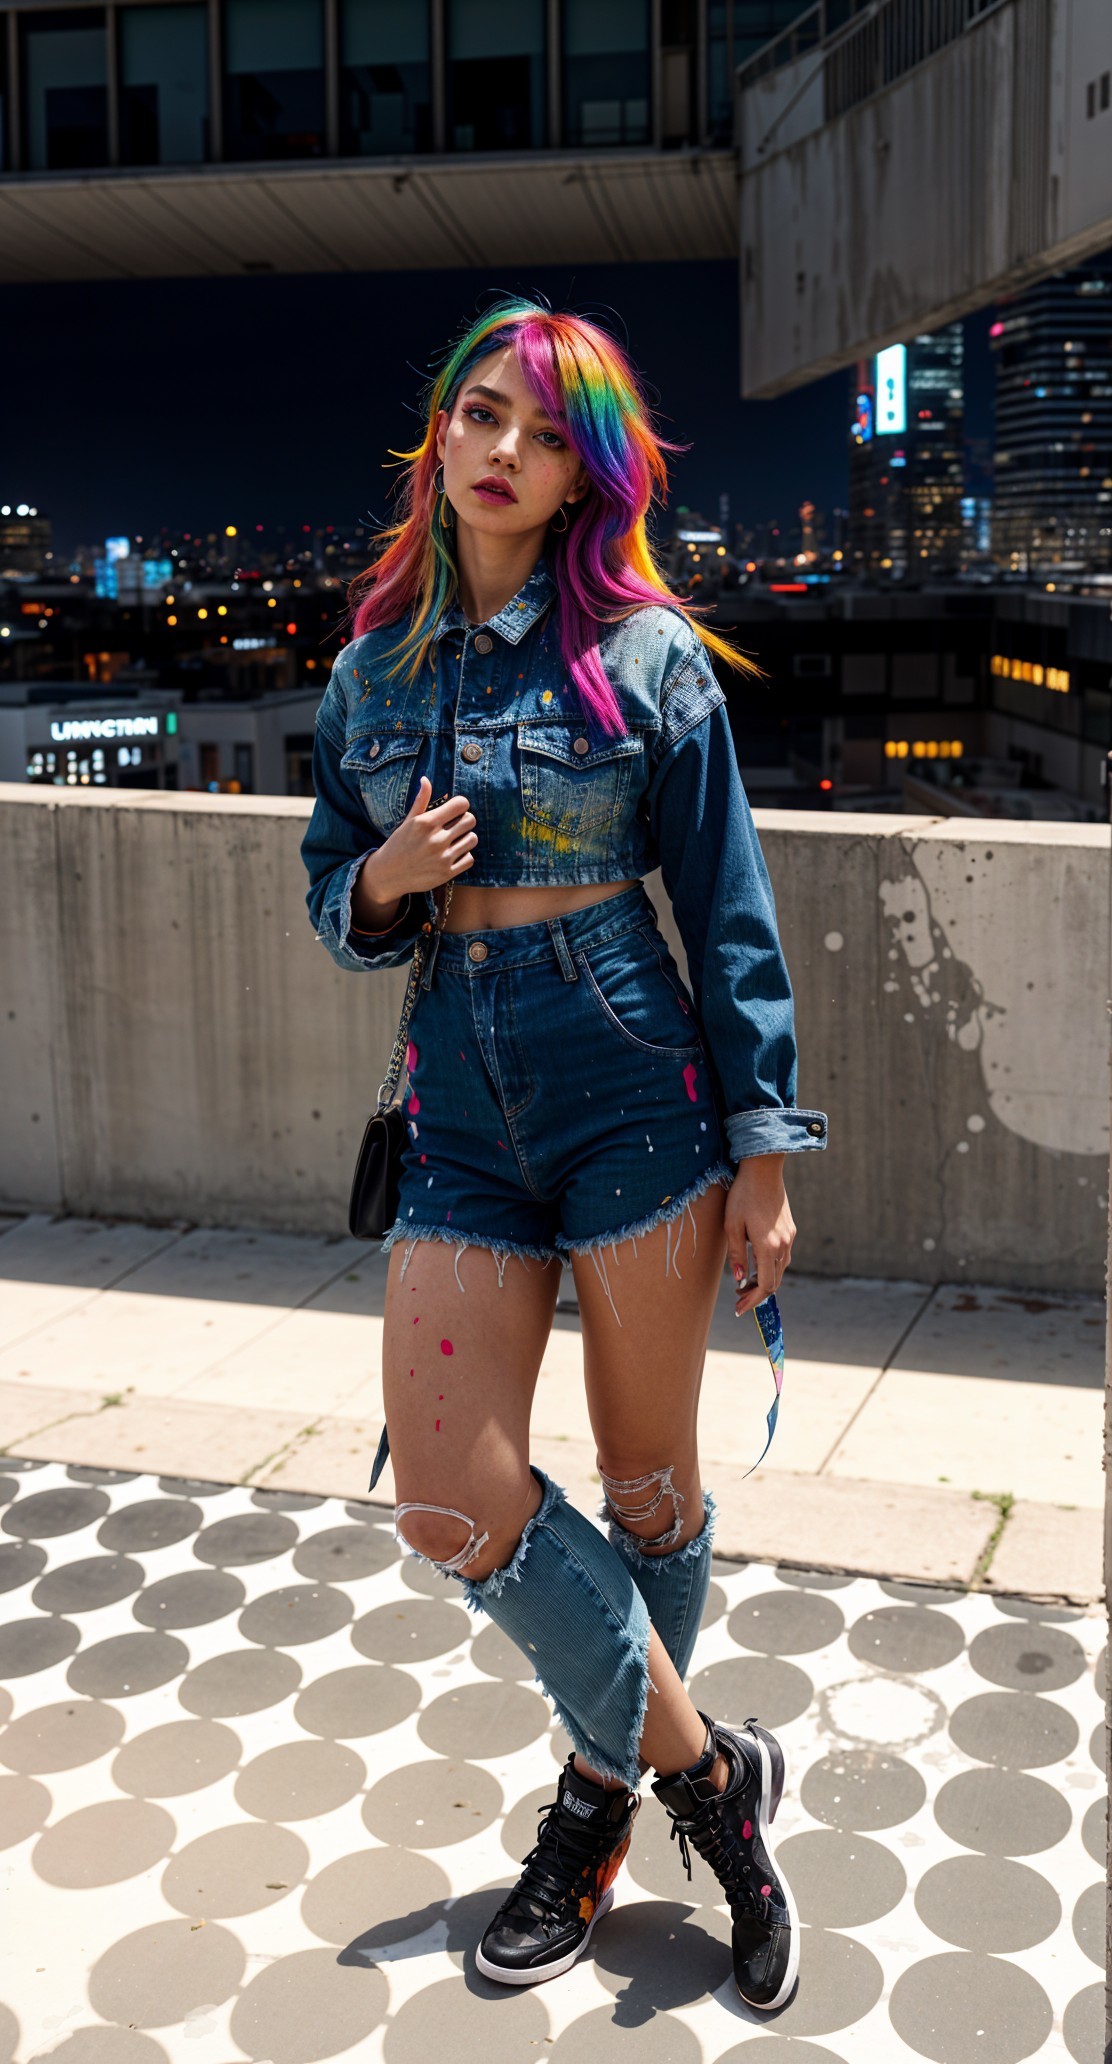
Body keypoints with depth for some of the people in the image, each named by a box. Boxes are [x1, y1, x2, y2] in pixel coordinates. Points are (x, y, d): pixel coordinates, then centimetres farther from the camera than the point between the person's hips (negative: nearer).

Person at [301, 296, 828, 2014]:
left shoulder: (646, 653, -3)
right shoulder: (376, 663, 9)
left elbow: (730, 917, -2)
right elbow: (335, 898, 16)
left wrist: (764, 1160, -5)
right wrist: (387, 879, -9)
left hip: (635, 1093, -3)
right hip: (462, 1110, 4)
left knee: (648, 1478, 8)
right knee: (449, 1502, -2)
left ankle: (610, 1781, 34)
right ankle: (705, 1766, 20)